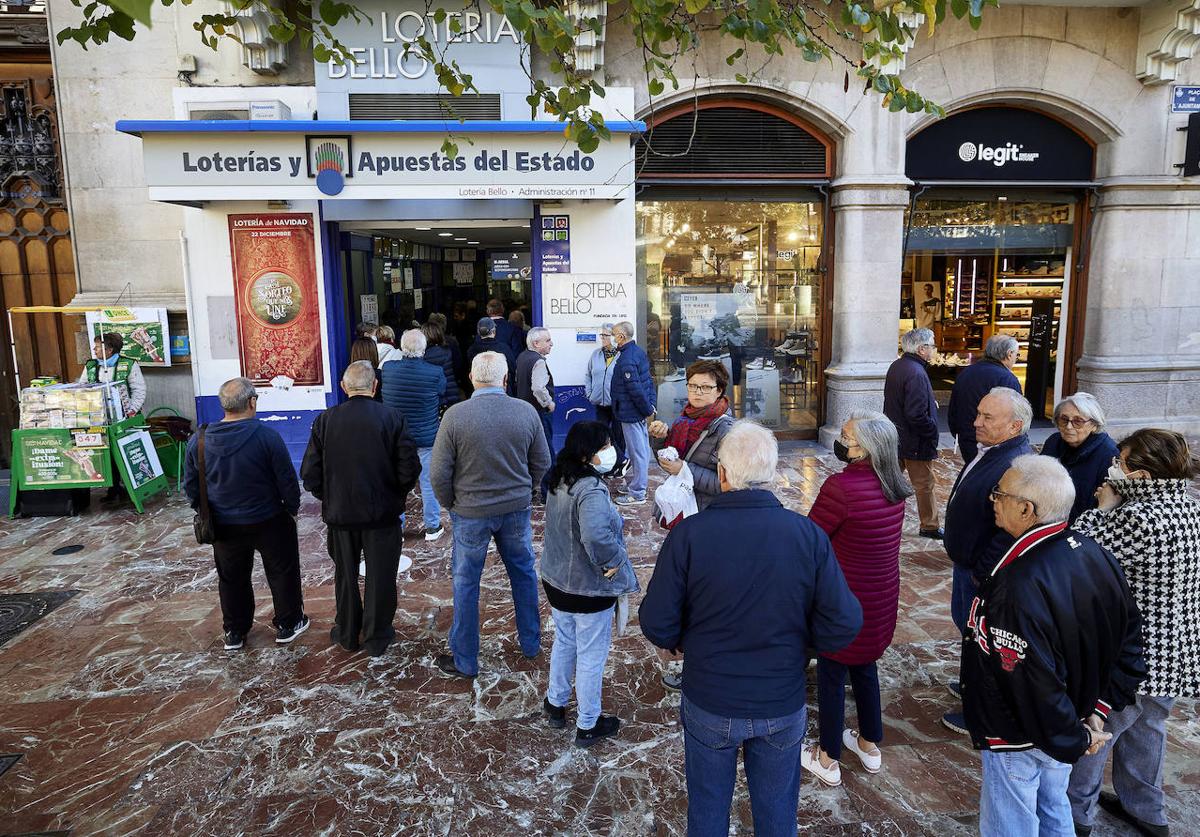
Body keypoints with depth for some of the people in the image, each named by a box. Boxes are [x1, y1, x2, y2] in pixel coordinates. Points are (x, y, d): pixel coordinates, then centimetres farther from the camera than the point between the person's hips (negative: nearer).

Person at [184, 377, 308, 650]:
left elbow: (190, 485, 3)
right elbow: (287, 480, -14)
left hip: (225, 525, 4)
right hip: (269, 521, -3)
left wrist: (205, 511, 18)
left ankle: (234, 632, 32)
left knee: (232, 578, 20)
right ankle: (288, 625, 26)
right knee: (282, 573, 15)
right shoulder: (267, 437, -21)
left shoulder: (198, 441, -8)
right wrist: (292, 508, 3)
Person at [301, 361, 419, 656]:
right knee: (380, 577, 13)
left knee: (345, 576, 19)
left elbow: (310, 473, -6)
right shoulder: (392, 418, -12)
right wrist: (396, 495, 5)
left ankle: (347, 634, 35)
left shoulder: (325, 420, -8)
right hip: (383, 513, -1)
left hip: (340, 513, 2)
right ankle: (377, 639, 25)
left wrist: (328, 497, 11)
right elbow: (409, 468, -13)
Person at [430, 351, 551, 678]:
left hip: (471, 512, -2)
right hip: (516, 509, 3)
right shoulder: (526, 411, -8)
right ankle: (531, 643, 36)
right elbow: (542, 463, 1)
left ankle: (464, 661, 25)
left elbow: (439, 472, -12)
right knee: (524, 573, 21)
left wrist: (450, 504, 5)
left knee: (466, 583, 12)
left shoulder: (455, 415, -16)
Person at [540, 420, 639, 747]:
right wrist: (613, 562, -28)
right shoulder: (591, 490, -31)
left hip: (556, 581, 8)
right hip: (589, 589, -8)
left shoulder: (560, 481, -2)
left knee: (564, 642, 28)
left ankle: (555, 704, 47)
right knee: (591, 656, 11)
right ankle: (588, 726, 30)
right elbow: (595, 536, -46)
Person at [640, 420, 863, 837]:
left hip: (709, 705, -1)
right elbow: (844, 625, -13)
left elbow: (656, 623, -17)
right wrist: (796, 641, 6)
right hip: (783, 706, 1)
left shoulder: (688, 533, -22)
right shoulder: (808, 534, -16)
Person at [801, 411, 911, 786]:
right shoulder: (893, 487, -4)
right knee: (864, 667, 26)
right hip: (882, 598, 7)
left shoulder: (842, 487, -27)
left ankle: (828, 760, 27)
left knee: (831, 676, 11)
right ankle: (870, 745, 43)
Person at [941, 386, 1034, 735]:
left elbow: (1011, 532, -32)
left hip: (984, 574, -10)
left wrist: (982, 574, -22)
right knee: (964, 619, 26)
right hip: (967, 562, 10)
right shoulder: (990, 452, 2)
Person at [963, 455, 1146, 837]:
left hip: (1017, 736, -7)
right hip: (1064, 728, 7)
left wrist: (1073, 740, -14)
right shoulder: (1094, 554, -9)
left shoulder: (1018, 587, -35)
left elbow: (1033, 682, -31)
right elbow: (1129, 637, 3)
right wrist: (1099, 708, 6)